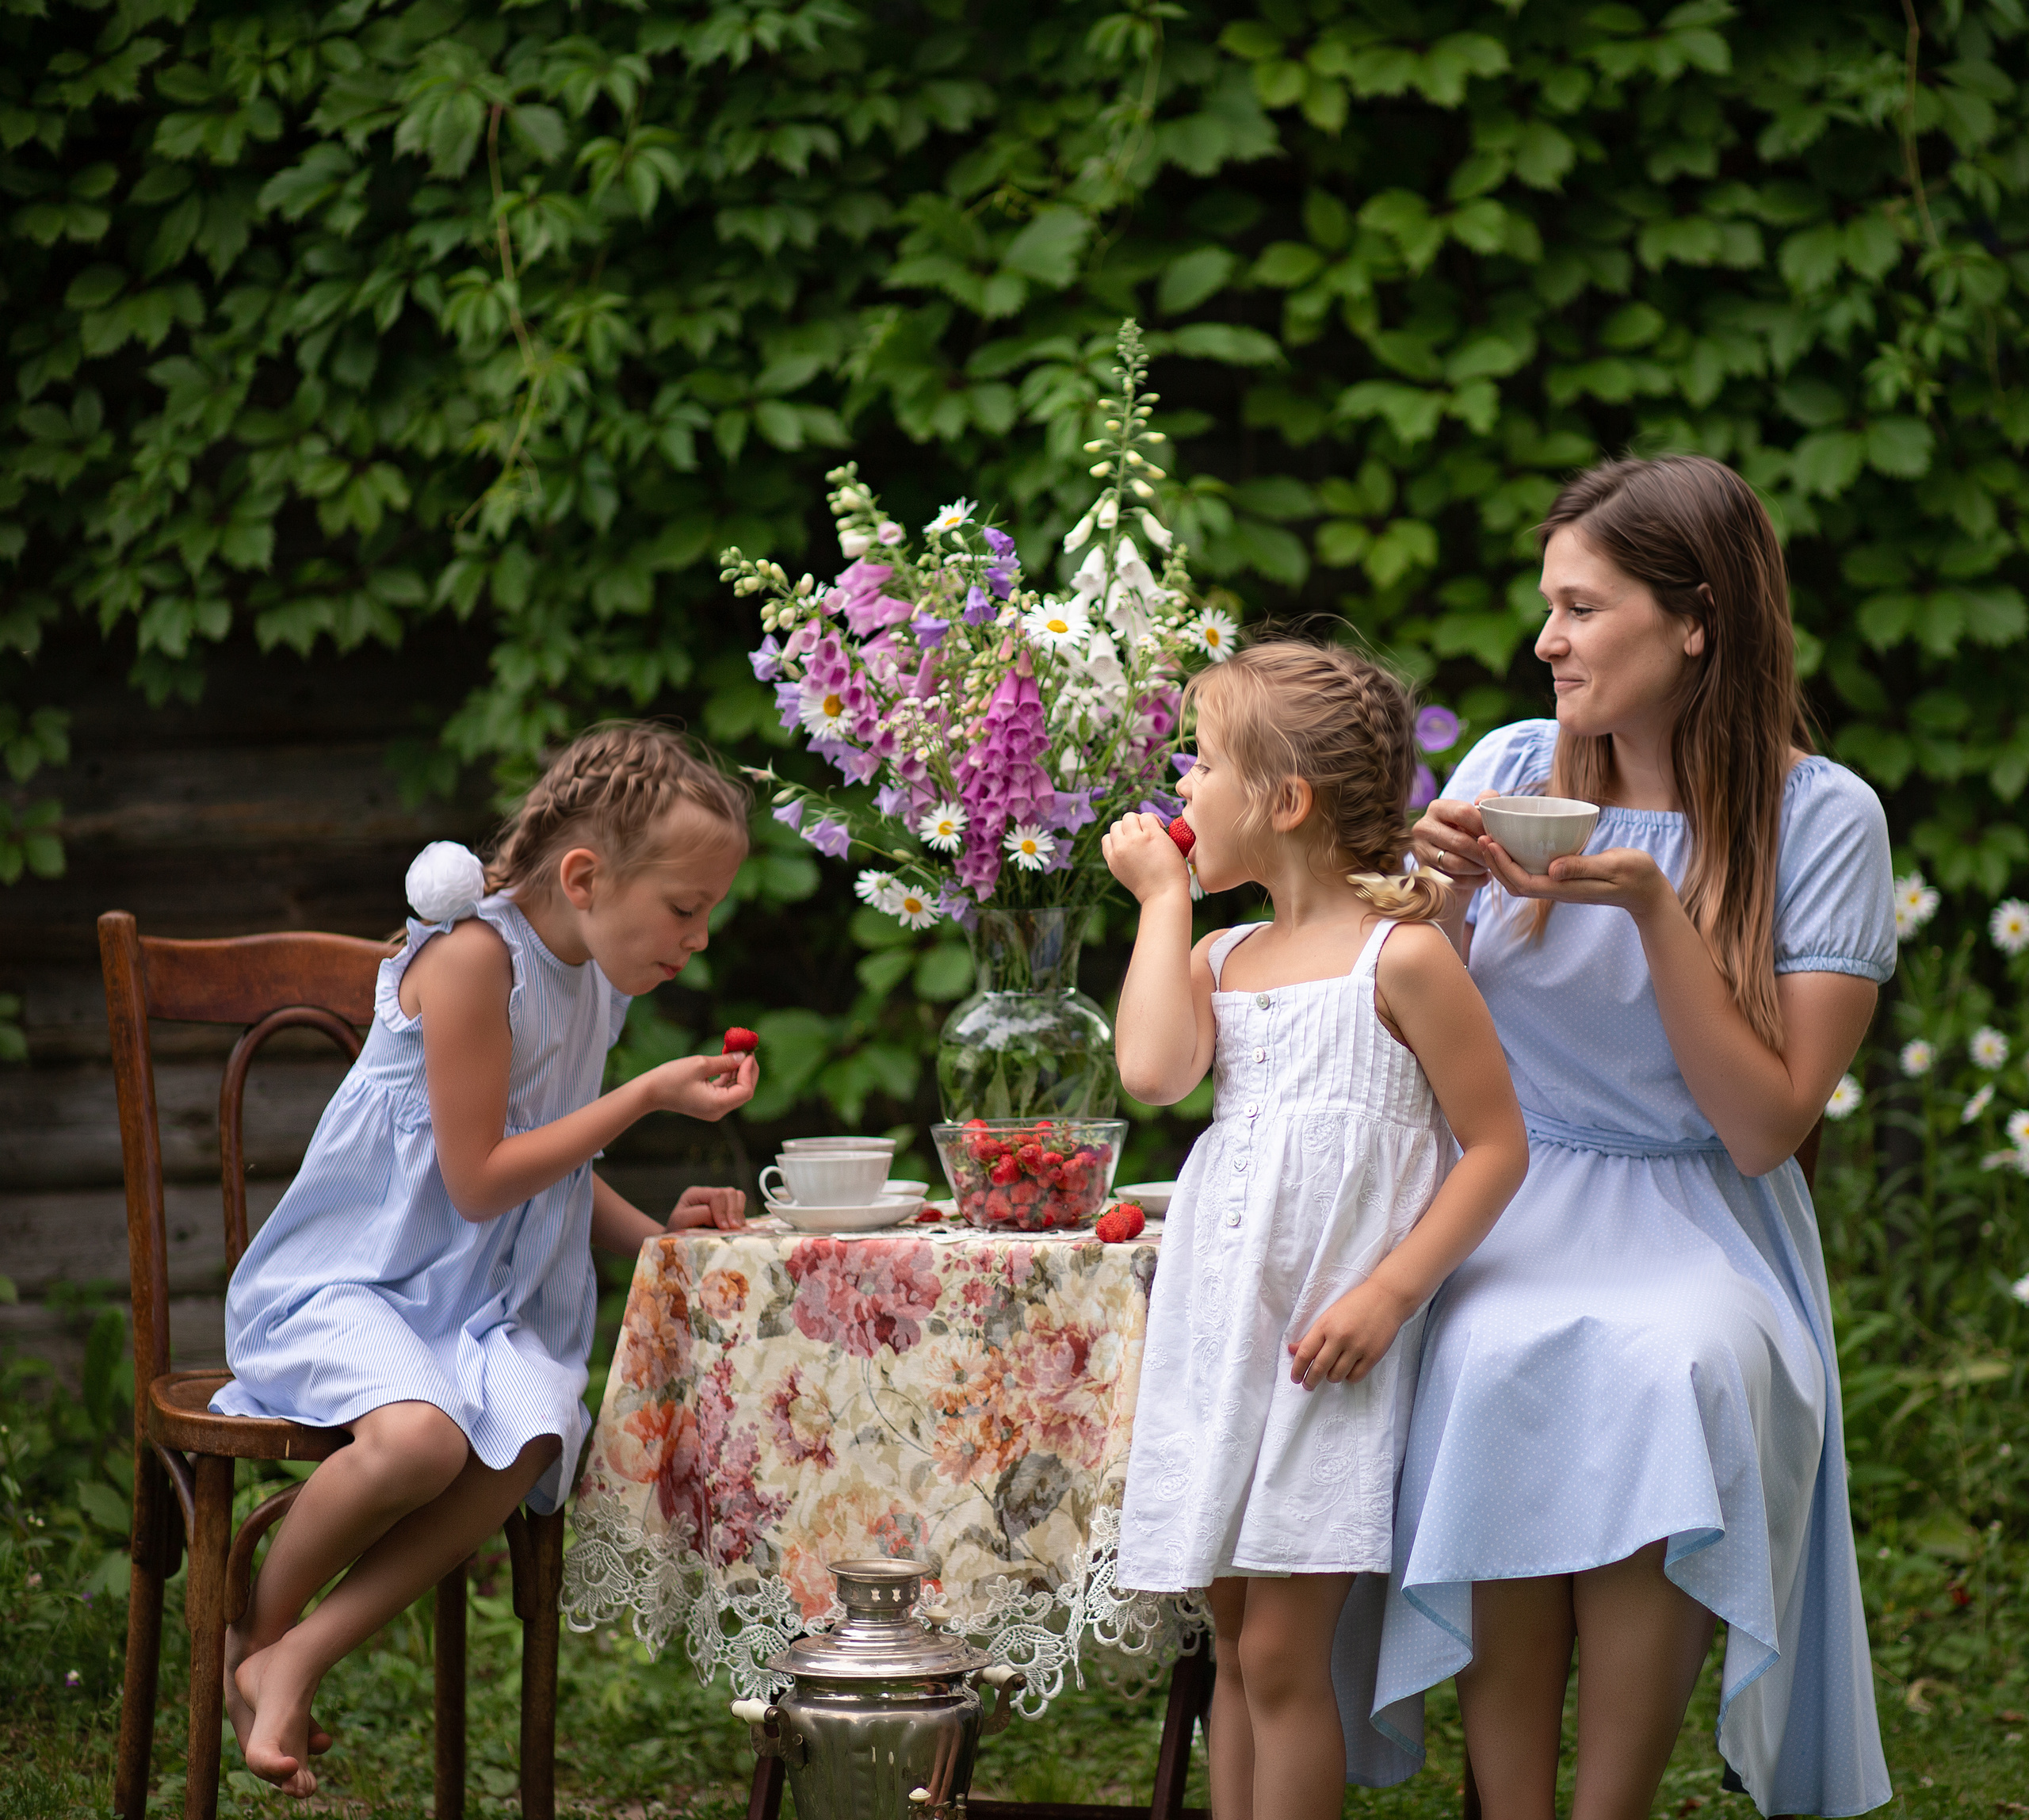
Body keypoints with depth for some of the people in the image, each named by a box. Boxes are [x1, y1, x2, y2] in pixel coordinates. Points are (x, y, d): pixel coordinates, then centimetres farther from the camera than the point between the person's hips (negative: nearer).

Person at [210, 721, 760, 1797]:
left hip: (487, 1304, 7)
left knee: (529, 1443, -27)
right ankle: (254, 1630, -8)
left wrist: (653, 1235, 5)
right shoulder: (474, 958, -16)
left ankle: (292, 1665, -18)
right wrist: (650, 1096, -14)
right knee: (418, 1436, -37)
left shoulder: (596, 978, 11)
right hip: (342, 1284, -7)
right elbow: (477, 1180, -17)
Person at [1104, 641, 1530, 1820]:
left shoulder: (1401, 956, -7)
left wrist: (1387, 1294, -15)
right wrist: (1164, 903, 0)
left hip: (1330, 1344, -7)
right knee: (1235, 1644, 11)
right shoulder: (1224, 957, 12)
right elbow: (1154, 1073, -8)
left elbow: (1498, 1146, -7)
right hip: (1222, 1326, 7)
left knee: (1281, 1649, -8)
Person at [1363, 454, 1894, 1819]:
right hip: (1509, 1204, 2)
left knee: (1670, 1370, -35)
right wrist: (1439, 895, -11)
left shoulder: (1821, 818, -4)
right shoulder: (1510, 771, 4)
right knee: (1497, 1368, -33)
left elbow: (1764, 1128, -9)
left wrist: (1655, 908, -17)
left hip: (1701, 1229, -2)